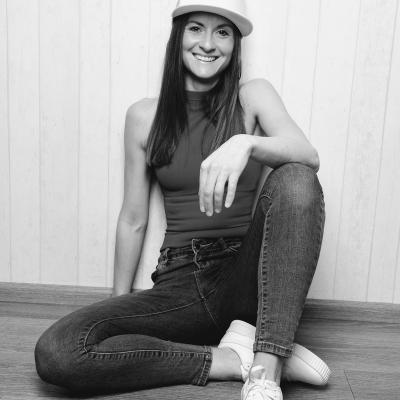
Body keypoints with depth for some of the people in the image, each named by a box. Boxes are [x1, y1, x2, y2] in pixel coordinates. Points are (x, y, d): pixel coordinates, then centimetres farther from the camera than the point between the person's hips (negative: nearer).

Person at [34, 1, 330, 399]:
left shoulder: (252, 96, 5)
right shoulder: (144, 116, 6)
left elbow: (309, 157, -13)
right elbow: (133, 220, 10)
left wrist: (246, 143, -33)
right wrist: (119, 304, 12)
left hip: (248, 275, -1)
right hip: (181, 283, 1)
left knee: (295, 180, -29)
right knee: (55, 352, -22)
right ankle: (237, 358, -16)